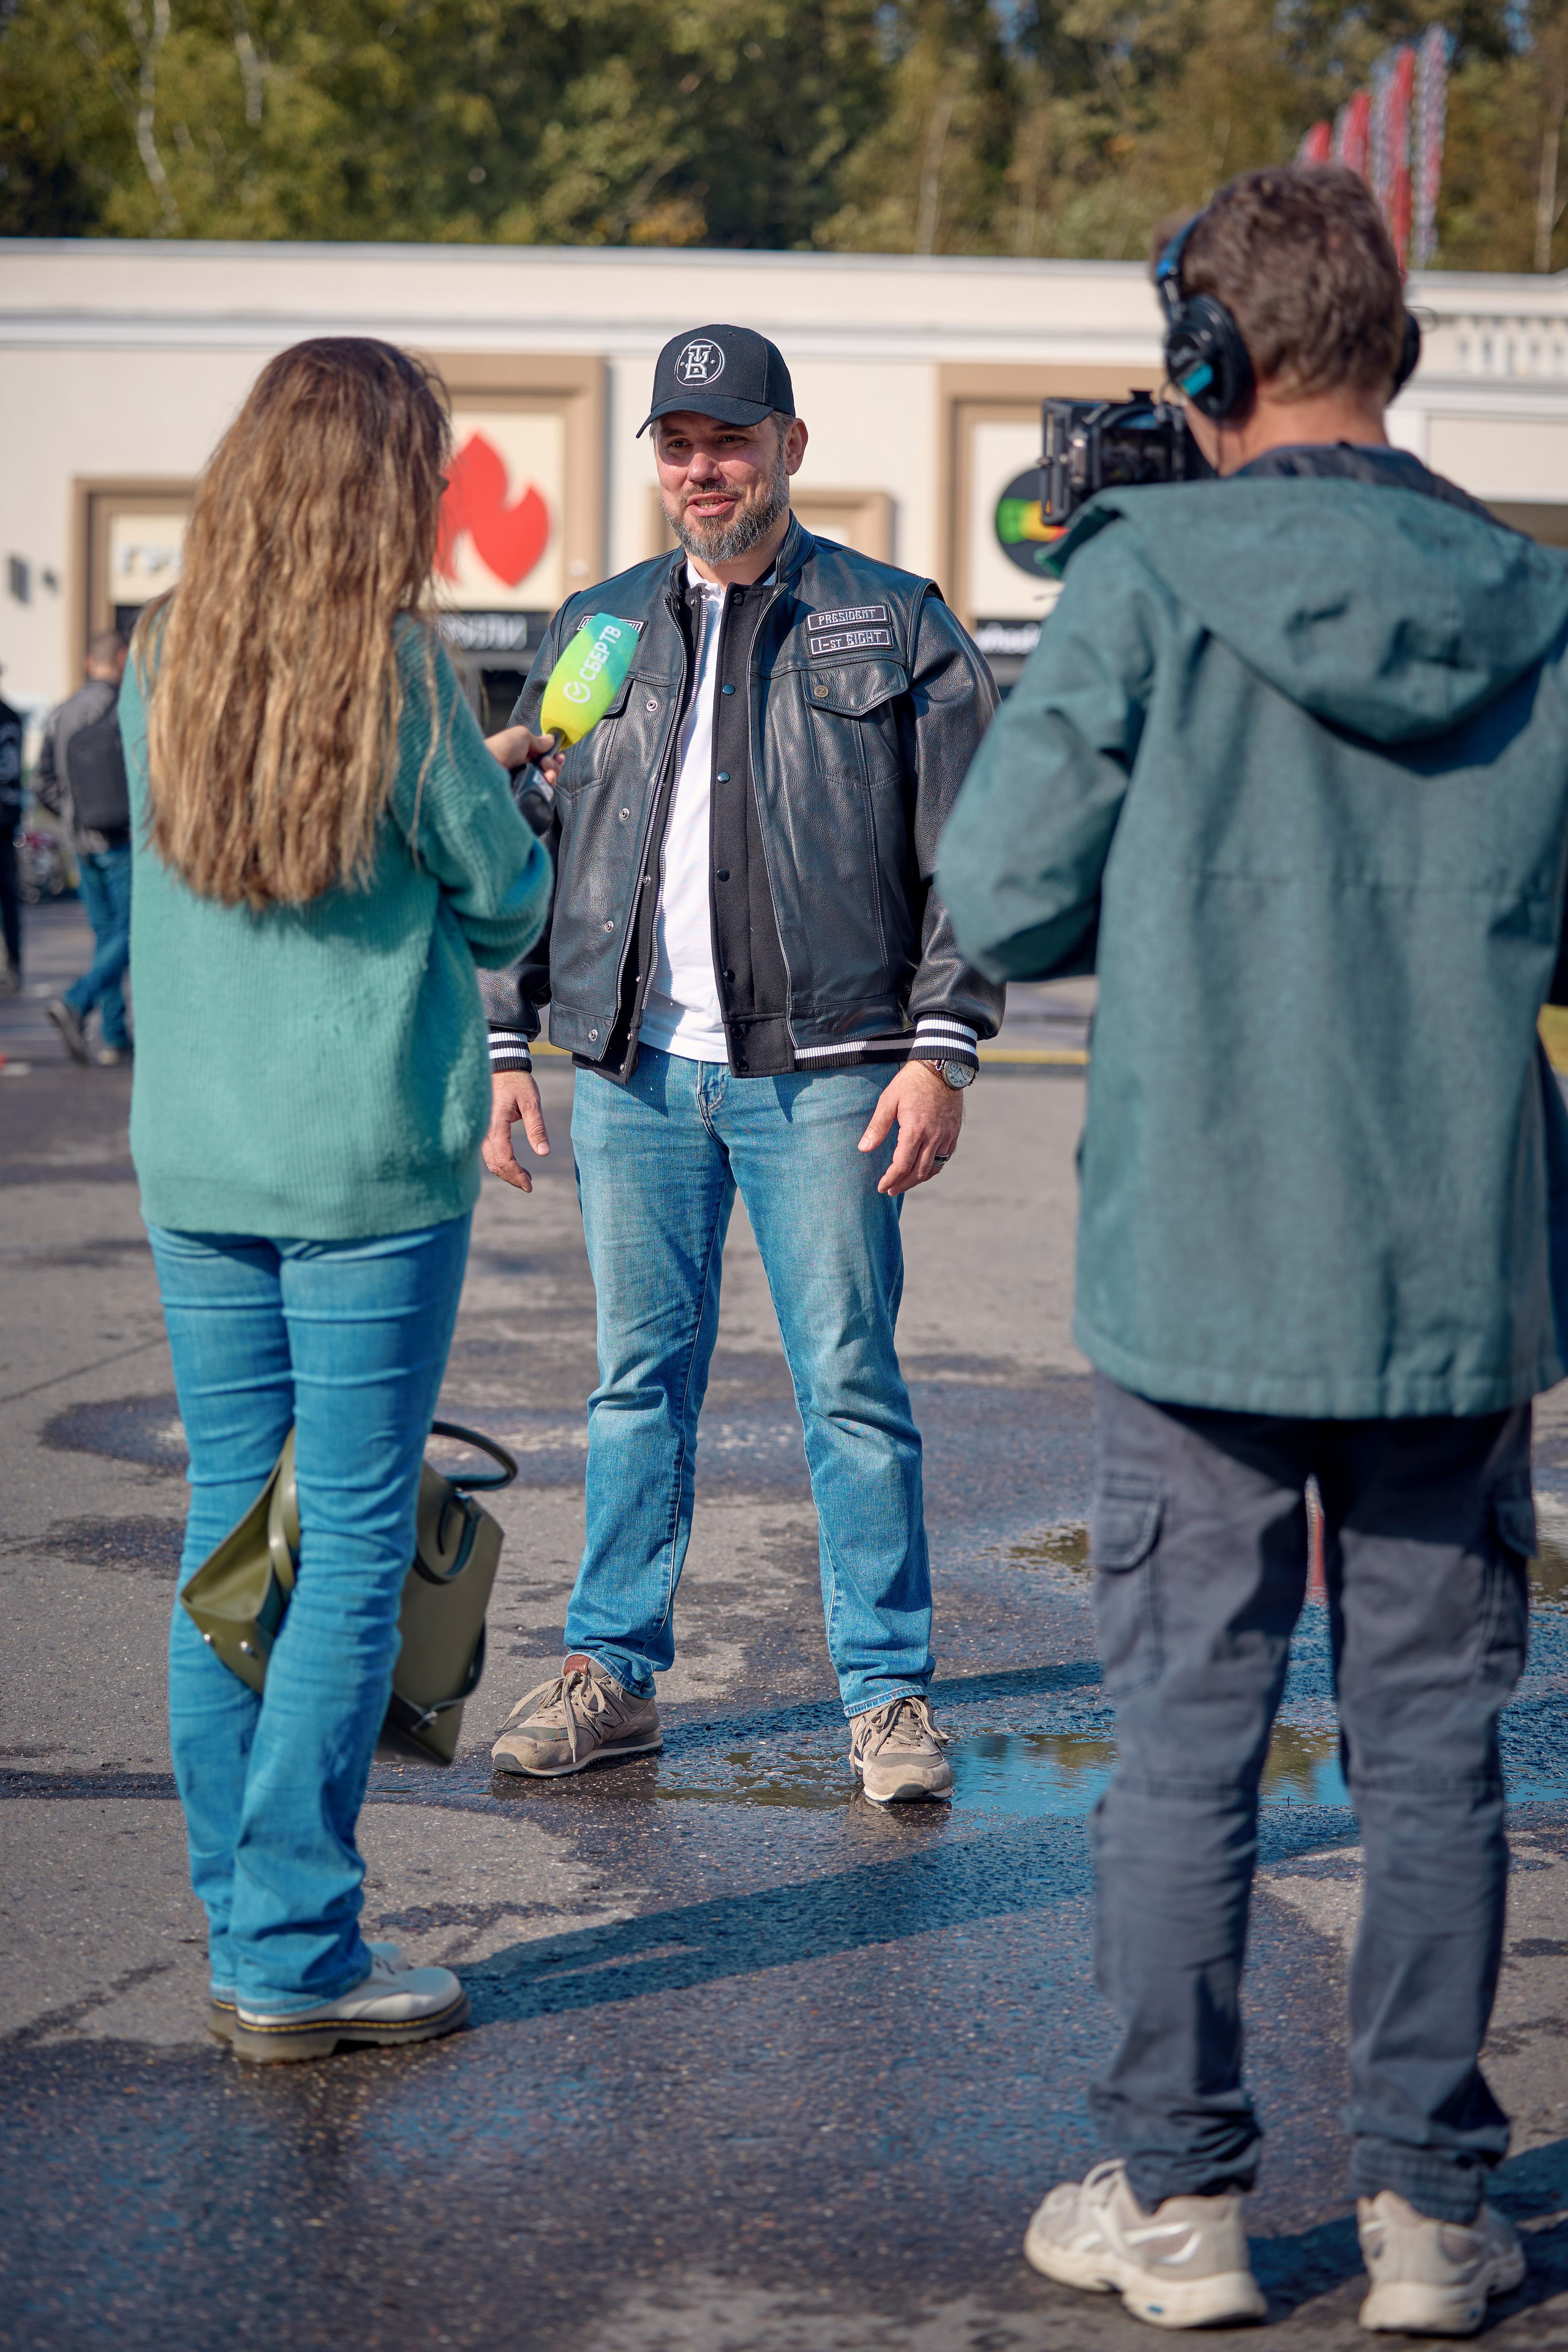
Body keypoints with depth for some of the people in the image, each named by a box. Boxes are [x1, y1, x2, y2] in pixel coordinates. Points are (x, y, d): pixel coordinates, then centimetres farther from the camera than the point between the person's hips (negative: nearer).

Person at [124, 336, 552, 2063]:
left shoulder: (160, 664, 3)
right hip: (369, 1163, -5)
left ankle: (243, 1926, 18)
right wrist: (497, 808, 19)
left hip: (192, 1160, 5)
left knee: (229, 1528, 12)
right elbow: (505, 905, -4)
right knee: (352, 1547, 1)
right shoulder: (396, 674, -12)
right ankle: (296, 1958, 3)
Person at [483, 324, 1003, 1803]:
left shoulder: (895, 626, 4)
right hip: (632, 1071, 3)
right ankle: (613, 1670, 18)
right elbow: (518, 851, 17)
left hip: (820, 1071, -3)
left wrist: (942, 1050, -8)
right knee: (638, 1379, 8)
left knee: (850, 1385, -1)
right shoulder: (595, 629, 14)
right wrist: (505, 1043, 9)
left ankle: (889, 1693, 7)